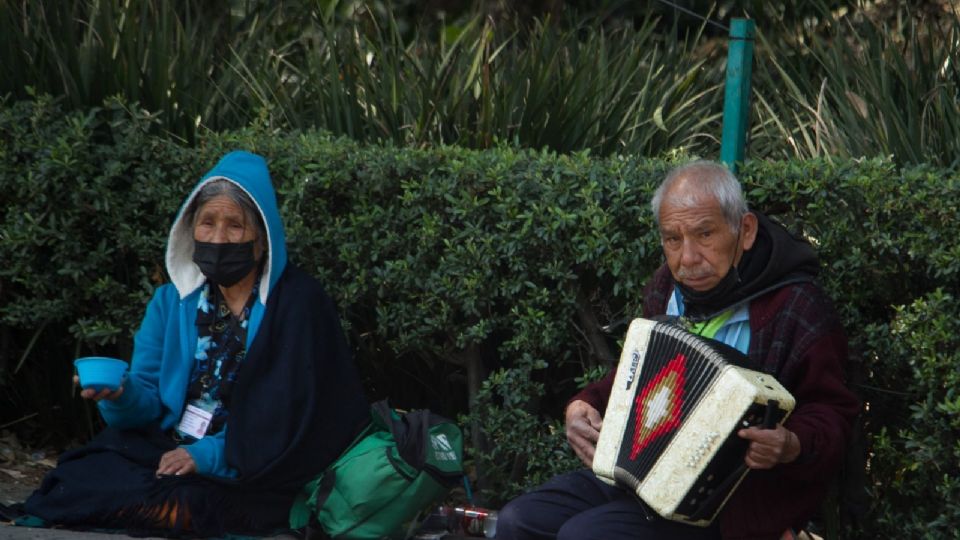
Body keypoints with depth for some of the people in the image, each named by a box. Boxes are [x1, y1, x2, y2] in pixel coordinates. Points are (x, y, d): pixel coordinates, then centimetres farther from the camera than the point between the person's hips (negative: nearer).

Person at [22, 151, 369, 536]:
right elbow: (148, 402, 4)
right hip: (168, 452, 5)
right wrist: (121, 396, -20)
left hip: (251, 477, -4)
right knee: (81, 477, -25)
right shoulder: (171, 301, 9)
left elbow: (294, 418, -12)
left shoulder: (298, 305, -7)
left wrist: (210, 455, -20)